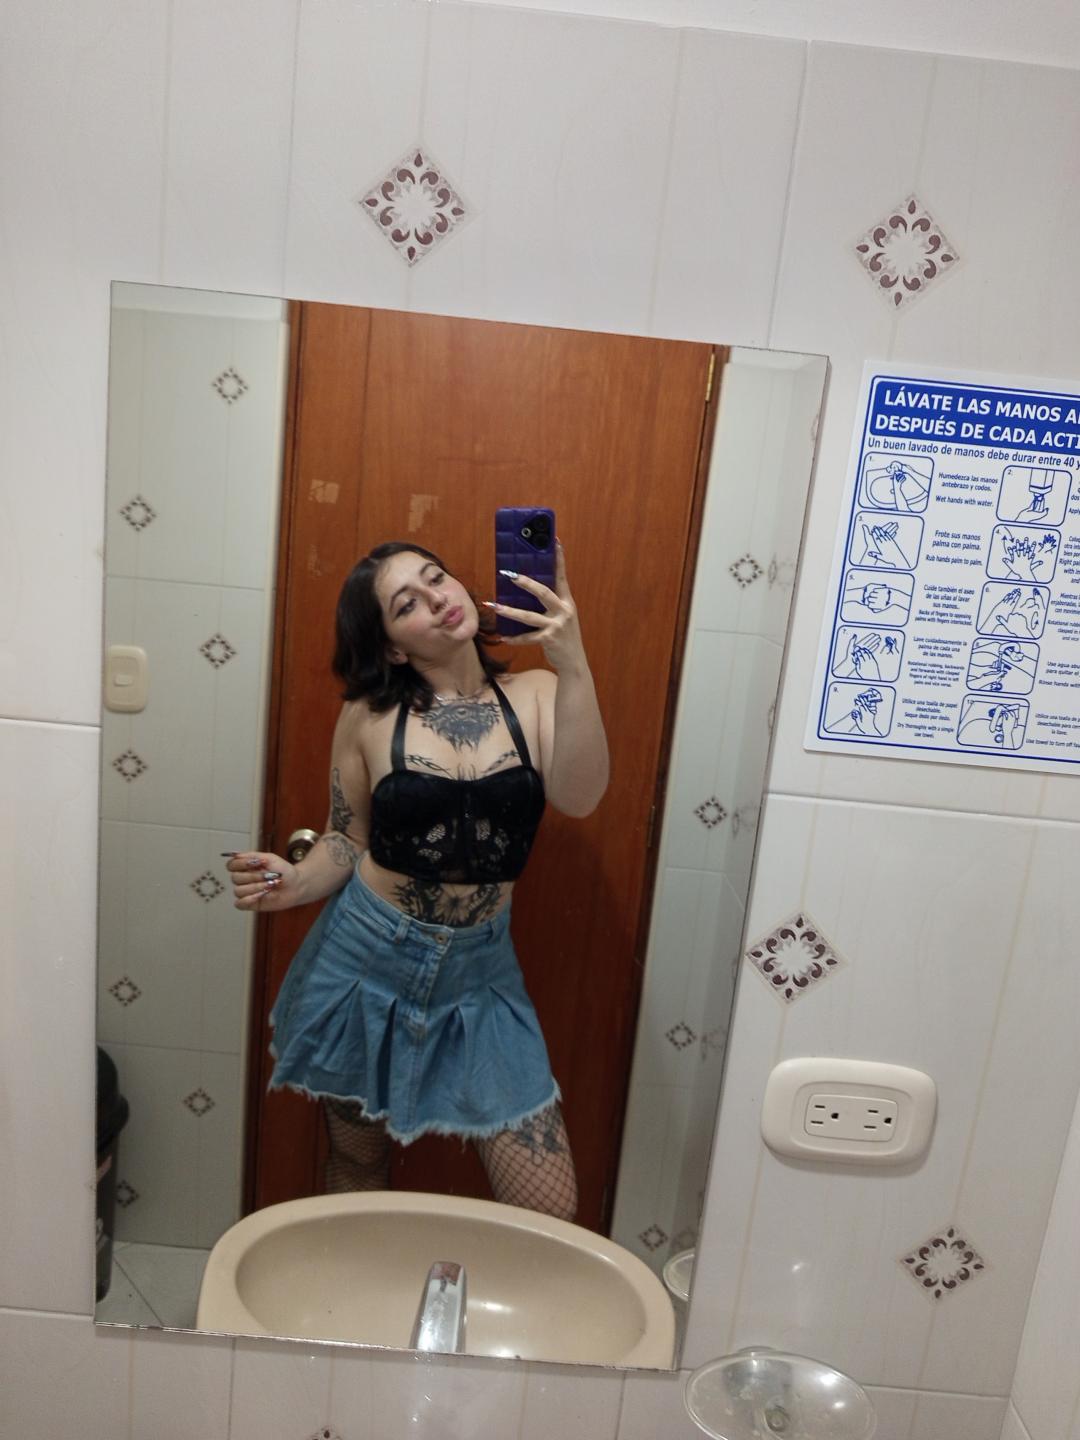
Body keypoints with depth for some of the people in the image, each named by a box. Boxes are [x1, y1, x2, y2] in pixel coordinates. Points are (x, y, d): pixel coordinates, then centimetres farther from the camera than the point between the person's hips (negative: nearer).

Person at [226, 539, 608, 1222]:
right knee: (358, 1168, 20)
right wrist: (294, 883, -15)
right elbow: (348, 840, 5)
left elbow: (578, 798, -22)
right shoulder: (370, 716, -4)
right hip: (366, 962, 0)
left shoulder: (535, 696, -4)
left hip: (479, 975, 0)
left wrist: (573, 665, -33)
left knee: (550, 1211, 2)